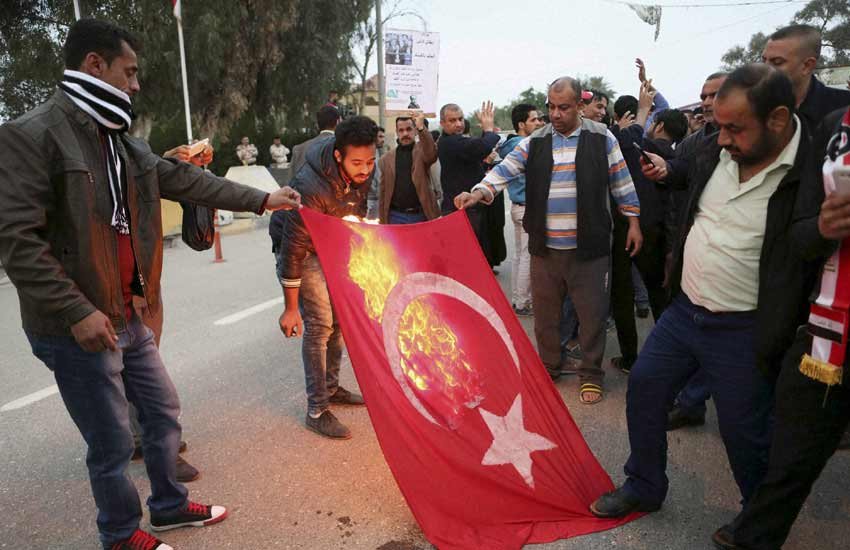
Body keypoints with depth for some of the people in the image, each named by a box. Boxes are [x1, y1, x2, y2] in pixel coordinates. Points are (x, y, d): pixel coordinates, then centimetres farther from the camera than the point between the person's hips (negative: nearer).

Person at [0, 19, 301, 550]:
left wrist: (261, 199, 16)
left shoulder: (122, 142, 9)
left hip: (127, 316, 8)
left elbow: (186, 180, 15)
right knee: (113, 442, 6)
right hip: (78, 327, -8)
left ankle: (169, 505, 41)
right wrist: (76, 311, -23)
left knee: (164, 411, 20)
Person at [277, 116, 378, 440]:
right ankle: (316, 411, 1)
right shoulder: (311, 188, -38)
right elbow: (293, 249, -32)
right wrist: (290, 308, -26)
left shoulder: (362, 170, -17)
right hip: (305, 252, -7)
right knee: (319, 326, -10)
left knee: (339, 320, 12)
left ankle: (331, 388, 30)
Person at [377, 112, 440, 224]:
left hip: (422, 216, -1)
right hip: (396, 216, 1)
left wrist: (421, 128, -36)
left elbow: (432, 153, -22)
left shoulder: (422, 150, 3)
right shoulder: (386, 159, 8)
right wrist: (382, 222, 4)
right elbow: (382, 194, 8)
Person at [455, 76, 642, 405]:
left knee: (592, 313, 5)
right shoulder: (534, 143, 4)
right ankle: (548, 368, 31)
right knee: (545, 312, 13)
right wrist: (479, 192, -22)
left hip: (588, 247, -2)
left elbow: (622, 182, 5)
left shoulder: (602, 138, 0)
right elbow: (505, 170, -4)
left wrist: (633, 223, 4)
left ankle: (591, 375, 22)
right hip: (545, 247, 2)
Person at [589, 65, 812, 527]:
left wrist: (775, 344, -16)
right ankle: (643, 488, 35)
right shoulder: (715, 151, 0)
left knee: (744, 433, 7)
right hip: (683, 310, 7)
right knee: (644, 387, 14)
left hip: (744, 332, -6)